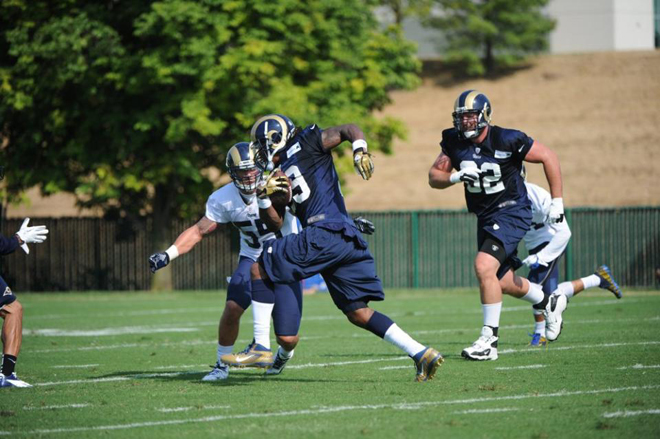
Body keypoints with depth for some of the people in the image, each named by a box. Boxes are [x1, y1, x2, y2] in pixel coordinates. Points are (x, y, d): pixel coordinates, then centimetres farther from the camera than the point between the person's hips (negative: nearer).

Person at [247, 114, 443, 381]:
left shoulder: (305, 144, 7)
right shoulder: (283, 172, 29)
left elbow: (349, 130, -2)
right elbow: (275, 223, 28)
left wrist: (360, 151, -21)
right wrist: (263, 196, 12)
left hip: (326, 233, -9)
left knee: (259, 269, -3)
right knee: (358, 313, 7)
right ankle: (421, 354, -1)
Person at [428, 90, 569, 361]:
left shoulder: (507, 140, -18)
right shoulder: (454, 142, -3)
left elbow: (548, 157, -8)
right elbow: (434, 178, 0)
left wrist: (557, 202, -8)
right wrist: (455, 177, -22)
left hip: (512, 213, -7)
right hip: (485, 217, 7)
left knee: (484, 267, -24)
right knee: (503, 283, 15)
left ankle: (489, 339, -17)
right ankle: (549, 303, 43)